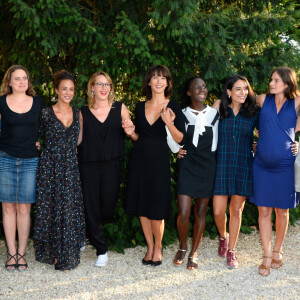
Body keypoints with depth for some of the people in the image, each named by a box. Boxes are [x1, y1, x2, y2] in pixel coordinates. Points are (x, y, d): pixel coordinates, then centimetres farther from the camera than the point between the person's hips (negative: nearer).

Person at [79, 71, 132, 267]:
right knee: (91, 206, -1)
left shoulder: (120, 109, 5)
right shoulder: (84, 113, 6)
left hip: (112, 164, 0)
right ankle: (102, 251, 13)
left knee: (108, 208, 2)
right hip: (89, 165, 0)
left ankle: (90, 233, 34)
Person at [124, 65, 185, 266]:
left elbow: (179, 139, -8)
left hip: (159, 161, -4)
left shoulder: (173, 107, -2)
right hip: (139, 159, 4)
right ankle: (150, 247, 23)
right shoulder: (140, 107, 9)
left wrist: (169, 123, -24)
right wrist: (131, 133, -3)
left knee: (156, 211, -3)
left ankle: (158, 247, 18)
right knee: (141, 206, 7)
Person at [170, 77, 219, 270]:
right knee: (183, 212, -9)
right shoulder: (182, 114, 3)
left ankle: (194, 253, 18)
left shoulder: (214, 113, 8)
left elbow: (216, 142, 12)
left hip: (207, 166, 2)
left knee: (201, 212, 5)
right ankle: (183, 247, 18)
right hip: (187, 165, -1)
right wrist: (177, 150, -4)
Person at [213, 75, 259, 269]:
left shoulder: (253, 114, 4)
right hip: (222, 166, 0)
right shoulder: (219, 112, 2)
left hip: (244, 167, 0)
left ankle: (231, 251, 21)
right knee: (218, 211, -2)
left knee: (236, 209, 6)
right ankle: (223, 237, 31)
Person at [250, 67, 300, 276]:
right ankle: (267, 257, 12)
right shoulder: (263, 100, 6)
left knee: (282, 210, 9)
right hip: (262, 164, 1)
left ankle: (278, 251, 28)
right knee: (264, 210, 2)